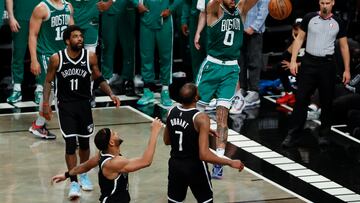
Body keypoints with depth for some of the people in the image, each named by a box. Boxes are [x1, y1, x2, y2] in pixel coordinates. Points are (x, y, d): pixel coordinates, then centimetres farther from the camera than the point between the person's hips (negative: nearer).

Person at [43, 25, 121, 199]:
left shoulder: (90, 57, -7)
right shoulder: (57, 58, -11)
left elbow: (98, 78, 6)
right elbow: (48, 81, 0)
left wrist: (111, 94, -6)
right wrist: (45, 104, -7)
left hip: (84, 104, 2)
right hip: (65, 105, -2)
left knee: (84, 142, 12)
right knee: (70, 143, -9)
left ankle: (83, 175, 34)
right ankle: (73, 182, -3)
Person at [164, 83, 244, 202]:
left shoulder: (172, 112, -4)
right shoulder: (201, 118, -24)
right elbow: (204, 155, -28)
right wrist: (230, 162, -19)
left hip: (175, 165, 5)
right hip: (195, 167, -5)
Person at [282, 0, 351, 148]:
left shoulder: (338, 23, 3)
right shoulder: (309, 18, 0)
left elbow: (344, 46, 8)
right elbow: (299, 39, 4)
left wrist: (347, 70, 4)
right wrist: (293, 60, -4)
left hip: (327, 64, 1)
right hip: (309, 62, -1)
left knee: (326, 101, 6)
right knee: (301, 99, -3)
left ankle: (324, 134, 18)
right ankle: (293, 135, -1)